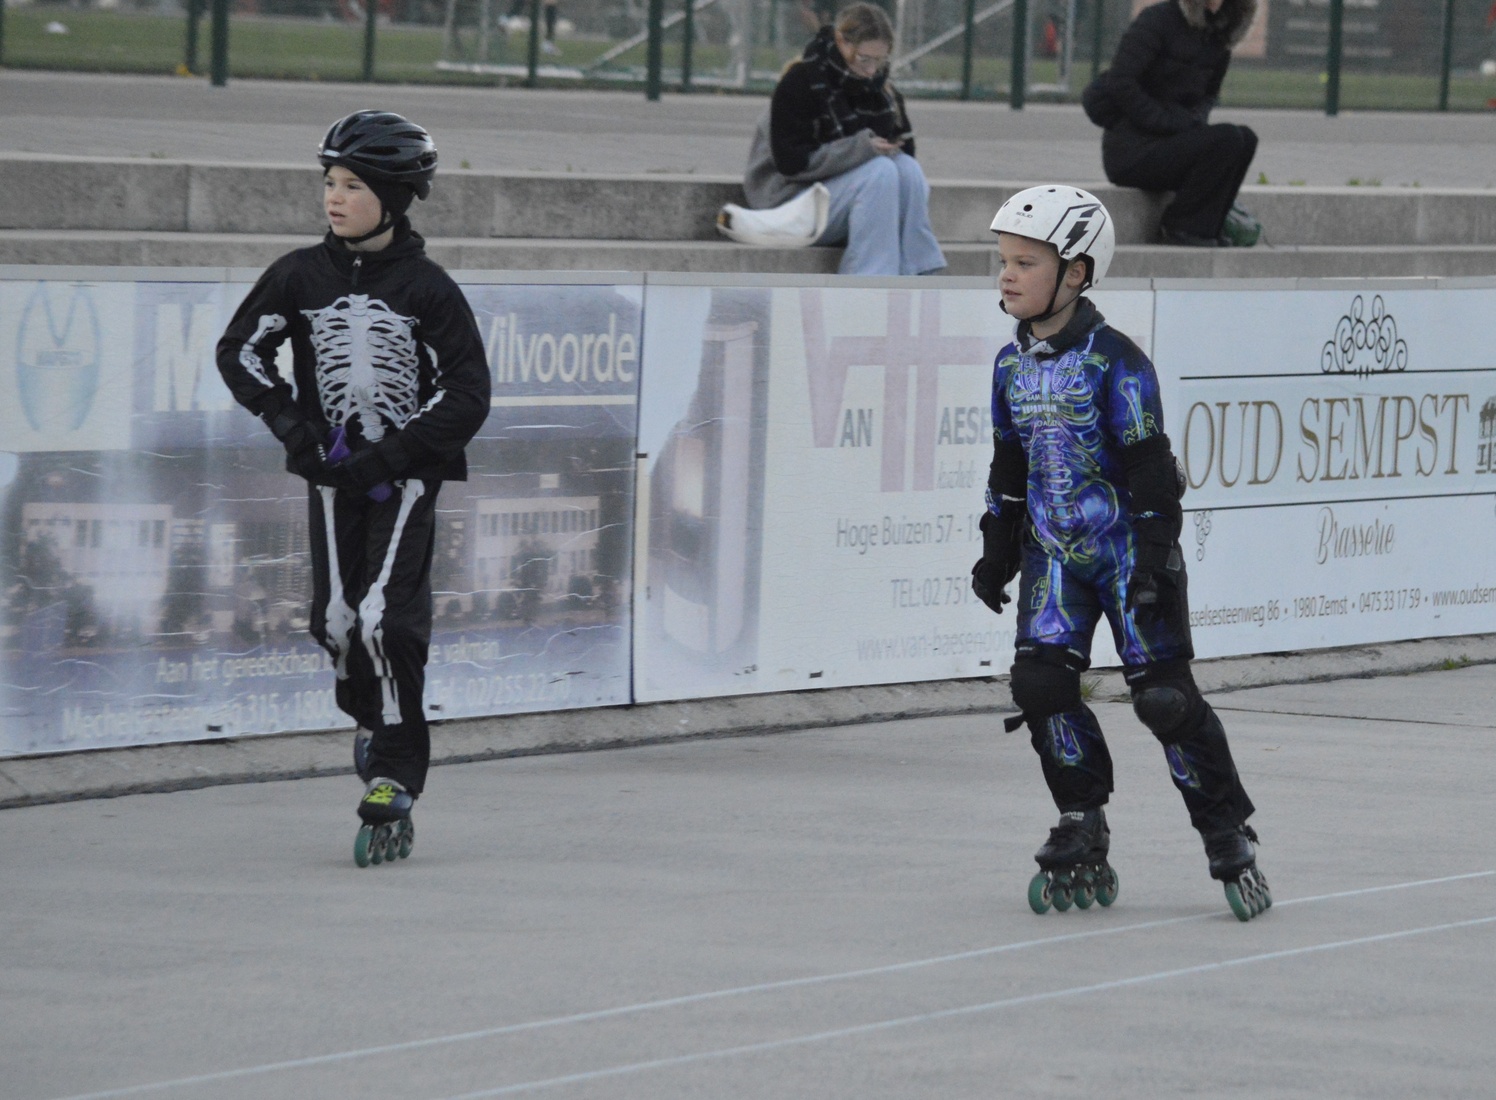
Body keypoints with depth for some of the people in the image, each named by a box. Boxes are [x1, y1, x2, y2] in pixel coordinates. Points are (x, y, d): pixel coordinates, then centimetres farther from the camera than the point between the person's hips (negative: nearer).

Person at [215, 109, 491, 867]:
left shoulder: (427, 290, -7)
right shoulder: (300, 277, 2)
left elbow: (467, 397, -6)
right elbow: (240, 350, 12)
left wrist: (389, 457, -14)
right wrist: (292, 426, -1)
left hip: (406, 473, -4)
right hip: (333, 471, 4)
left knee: (386, 620, -15)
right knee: (335, 621, 2)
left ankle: (393, 786, -11)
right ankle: (373, 719, 34)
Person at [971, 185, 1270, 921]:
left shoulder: (1114, 363, -14)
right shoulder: (1012, 365, 6)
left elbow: (1150, 466, -14)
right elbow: (1008, 468, 17)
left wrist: (1156, 559, -17)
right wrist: (997, 551, 16)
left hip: (1126, 548, -6)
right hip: (1055, 551, 6)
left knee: (1163, 694, -7)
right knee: (1040, 682, -8)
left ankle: (1230, 841, 4)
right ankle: (1082, 844, 4)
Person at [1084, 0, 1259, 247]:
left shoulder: (1216, 38, 12)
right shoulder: (1157, 20, -11)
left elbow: (1209, 94, 25)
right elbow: (1120, 83, -18)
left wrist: (1196, 120, 0)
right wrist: (1172, 124, -20)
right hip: (1133, 150, -8)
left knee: (1246, 138, -10)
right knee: (1227, 139, -23)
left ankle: (1205, 227, -8)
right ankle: (1181, 226, -13)